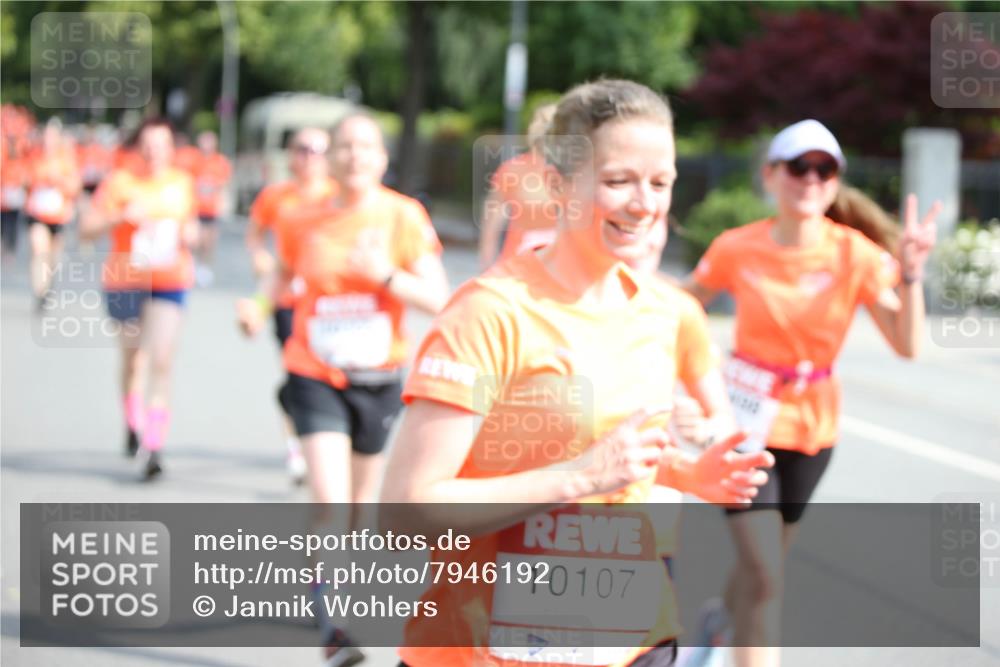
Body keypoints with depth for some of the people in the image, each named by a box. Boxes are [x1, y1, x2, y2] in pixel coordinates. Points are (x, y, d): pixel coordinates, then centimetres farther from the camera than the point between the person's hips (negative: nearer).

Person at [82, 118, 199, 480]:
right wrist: (121, 216, -28)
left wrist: (191, 235, -1)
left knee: (161, 362, -13)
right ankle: (134, 422, 42)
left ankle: (153, 448, -14)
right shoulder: (120, 181, -6)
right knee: (132, 358, 15)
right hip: (126, 282, -1)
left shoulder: (182, 183, 5)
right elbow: (89, 229, -11)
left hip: (169, 283, 1)